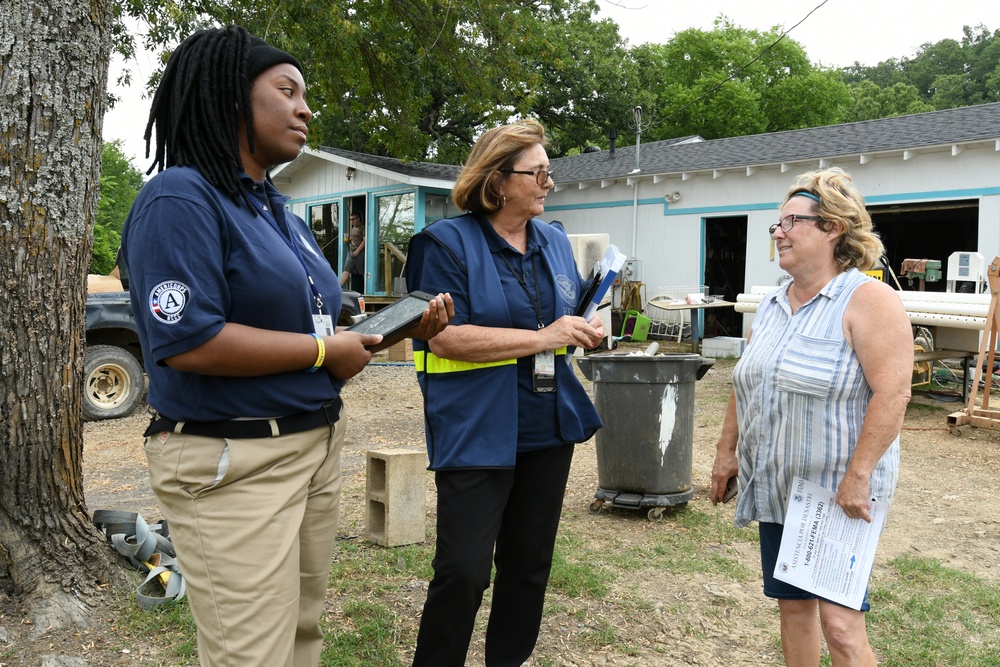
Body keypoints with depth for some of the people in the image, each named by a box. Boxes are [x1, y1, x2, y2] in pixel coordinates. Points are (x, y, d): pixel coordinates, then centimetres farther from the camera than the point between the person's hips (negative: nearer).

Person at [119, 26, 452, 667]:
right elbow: (189, 341, -24)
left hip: (318, 446, 9)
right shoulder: (181, 199, -13)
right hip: (235, 465, -8)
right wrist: (327, 351, -15)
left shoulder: (284, 215, 15)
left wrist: (403, 327, 7)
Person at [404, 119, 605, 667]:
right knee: (463, 570, -2)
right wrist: (543, 337, -19)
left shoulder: (554, 242, 10)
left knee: (530, 563, 16)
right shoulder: (448, 243, -9)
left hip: (548, 430, 7)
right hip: (477, 433, -6)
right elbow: (445, 336, -20)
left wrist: (584, 332, -2)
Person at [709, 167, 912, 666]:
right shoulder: (772, 305, 10)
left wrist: (857, 476, -23)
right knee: (791, 604, 16)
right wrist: (727, 449, 13)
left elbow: (892, 393, -20)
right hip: (774, 488, 7)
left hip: (836, 493, -7)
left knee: (840, 624, -4)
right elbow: (744, 386, 16)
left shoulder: (869, 300, -13)